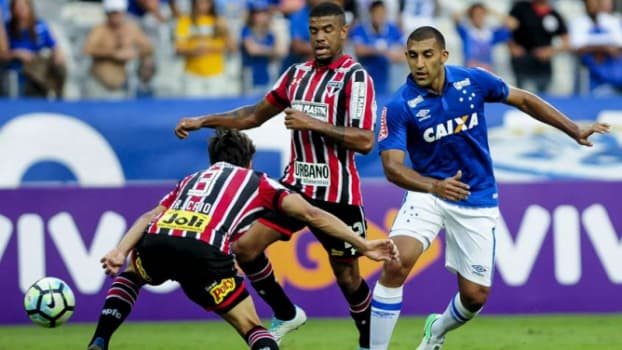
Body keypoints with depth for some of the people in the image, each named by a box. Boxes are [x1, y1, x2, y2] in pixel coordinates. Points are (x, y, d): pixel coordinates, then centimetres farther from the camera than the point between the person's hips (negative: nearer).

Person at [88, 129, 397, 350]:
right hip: (204, 252, -3)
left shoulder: (191, 180, 37)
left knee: (133, 270, 40)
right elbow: (311, 214, 17)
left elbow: (150, 217, 19)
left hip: (156, 241, 3)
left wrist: (120, 251, 6)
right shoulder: (259, 182, 29)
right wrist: (363, 245, 19)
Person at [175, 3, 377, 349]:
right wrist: (203, 121, 12)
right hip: (296, 185, 6)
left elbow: (365, 141, -19)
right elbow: (256, 115, 19)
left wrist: (313, 124, -22)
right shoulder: (297, 73, 9)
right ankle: (286, 314, 16)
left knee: (347, 275, 2)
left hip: (337, 193, -6)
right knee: (246, 246, -4)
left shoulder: (355, 77, -10)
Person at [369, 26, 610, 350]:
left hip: (476, 200, 2)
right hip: (428, 193, -2)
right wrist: (435, 186, -42)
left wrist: (576, 131, 7)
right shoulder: (399, 106, -17)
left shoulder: (473, 81, -10)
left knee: (475, 295, 4)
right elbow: (392, 167, -24)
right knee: (396, 263, -27)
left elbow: (523, 100, 6)